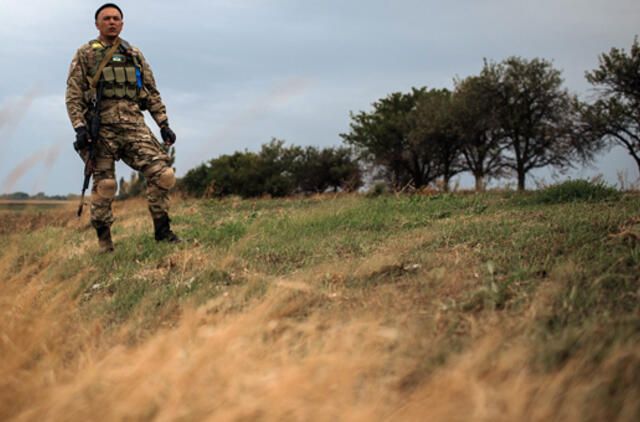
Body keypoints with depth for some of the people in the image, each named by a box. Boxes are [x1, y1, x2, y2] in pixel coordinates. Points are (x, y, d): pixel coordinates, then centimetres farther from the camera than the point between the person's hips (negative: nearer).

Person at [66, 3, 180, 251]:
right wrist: (80, 127, -11)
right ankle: (104, 243, 9)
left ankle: (162, 230, 0)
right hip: (102, 127, -3)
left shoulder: (134, 55, 19)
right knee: (104, 187, -4)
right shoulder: (85, 55, 9)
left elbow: (152, 93, 20)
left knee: (162, 174, -11)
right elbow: (73, 95, 2)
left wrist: (164, 124, 10)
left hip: (134, 125, 3)